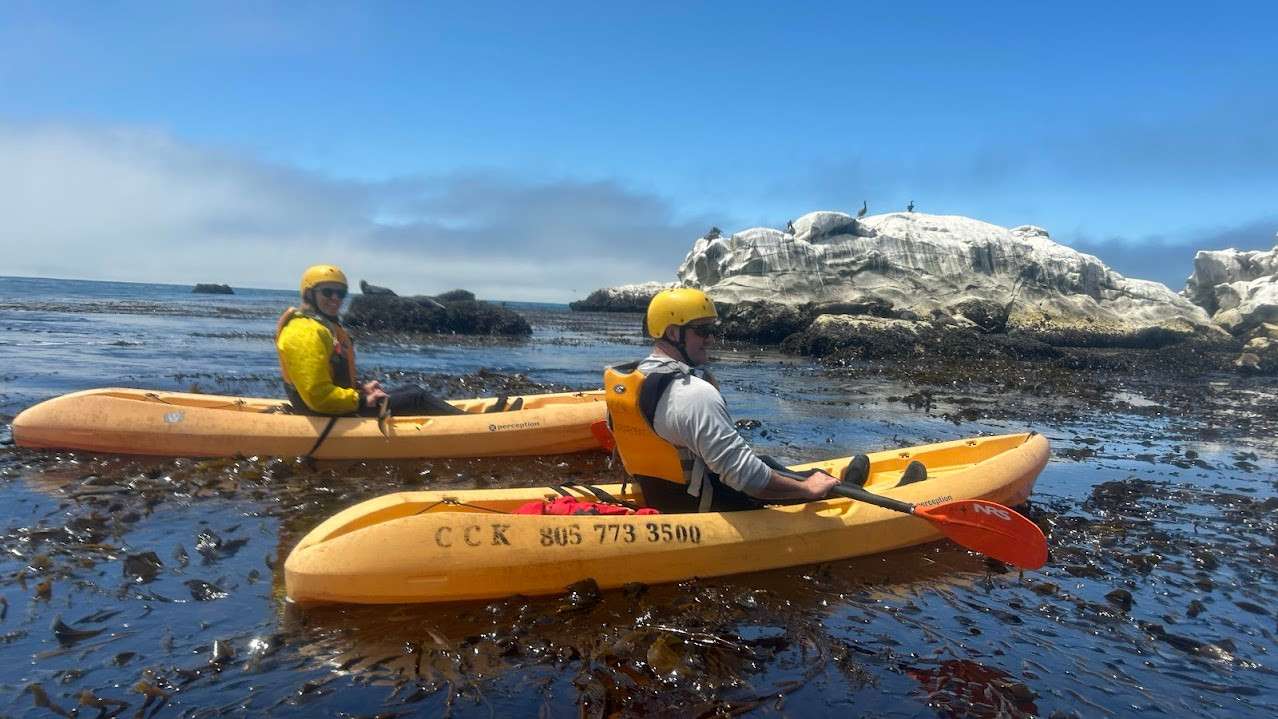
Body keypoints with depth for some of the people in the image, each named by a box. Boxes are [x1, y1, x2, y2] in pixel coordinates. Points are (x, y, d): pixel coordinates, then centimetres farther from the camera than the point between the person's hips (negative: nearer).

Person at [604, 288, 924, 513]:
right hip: (705, 509, -9)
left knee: (766, 463, 26)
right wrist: (809, 489, -19)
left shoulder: (627, 379, -2)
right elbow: (744, 474, -32)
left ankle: (840, 486, 46)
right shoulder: (695, 394, -30)